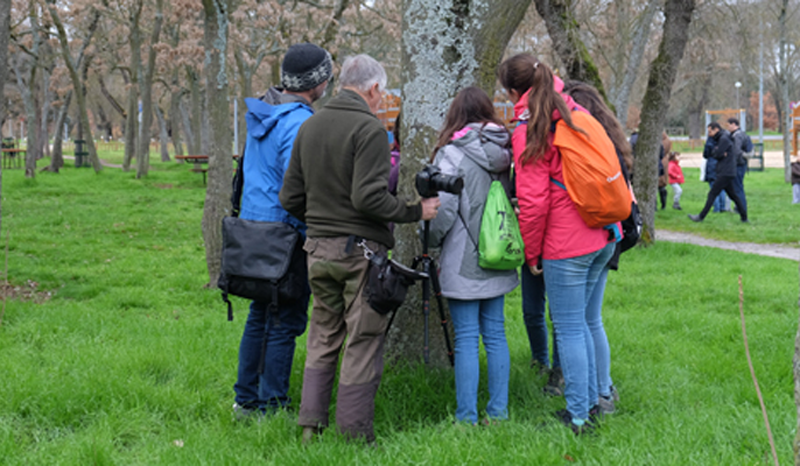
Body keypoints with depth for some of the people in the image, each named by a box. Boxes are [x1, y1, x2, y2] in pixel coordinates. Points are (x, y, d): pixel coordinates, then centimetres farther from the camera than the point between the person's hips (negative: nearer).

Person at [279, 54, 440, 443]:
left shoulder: (309, 126, 9)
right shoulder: (369, 129, -13)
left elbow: (289, 198, 11)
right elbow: (368, 197, -21)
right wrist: (415, 212, -11)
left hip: (318, 249, 7)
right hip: (360, 250, -7)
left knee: (323, 338, 16)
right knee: (363, 341, 2)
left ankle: (310, 424, 16)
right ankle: (354, 433, 5)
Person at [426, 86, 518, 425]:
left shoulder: (452, 154, -12)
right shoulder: (504, 152, 6)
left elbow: (444, 209, -16)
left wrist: (430, 243, 0)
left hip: (463, 262, -6)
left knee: (466, 338, -2)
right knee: (495, 333, 12)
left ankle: (467, 418, 2)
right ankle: (498, 412, 17)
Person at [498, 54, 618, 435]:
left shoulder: (529, 132, -12)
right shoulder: (578, 114, 9)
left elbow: (533, 202, -14)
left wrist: (531, 254, -3)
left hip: (566, 246, -7)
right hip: (603, 238, 7)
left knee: (569, 328, 1)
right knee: (584, 322, 18)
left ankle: (577, 415, 6)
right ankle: (591, 400, 25)